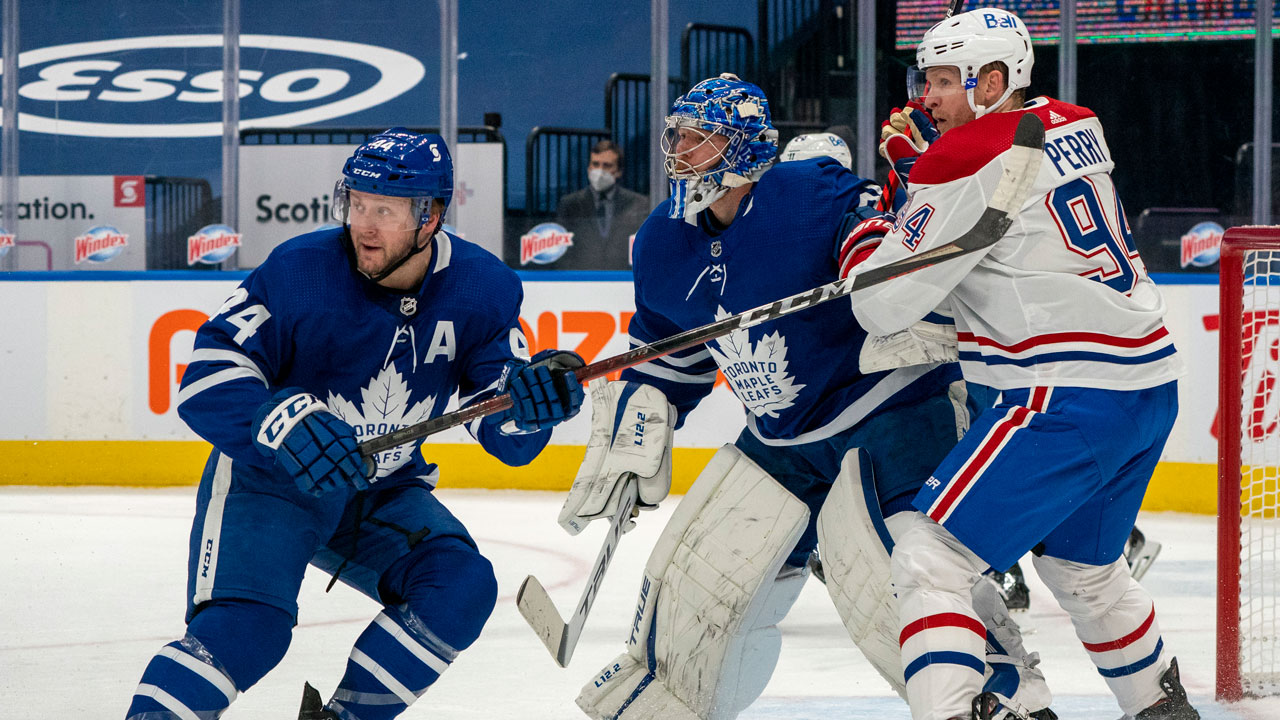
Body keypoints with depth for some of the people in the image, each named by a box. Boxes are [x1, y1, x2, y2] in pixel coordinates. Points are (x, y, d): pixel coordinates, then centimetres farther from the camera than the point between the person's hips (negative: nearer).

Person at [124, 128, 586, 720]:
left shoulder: (481, 289, -11)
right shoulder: (299, 272, -22)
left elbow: (506, 435, -10)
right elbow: (207, 378, -25)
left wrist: (528, 398, -34)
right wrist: (284, 422, -43)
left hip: (383, 493, 5)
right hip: (267, 478, -5)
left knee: (461, 587, -15)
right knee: (247, 627, -26)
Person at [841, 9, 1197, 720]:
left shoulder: (963, 162, -13)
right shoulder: (1074, 126, 11)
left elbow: (883, 306, -10)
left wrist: (863, 233, 11)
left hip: (1070, 397, -9)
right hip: (1153, 385, 9)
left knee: (933, 556, -10)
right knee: (1081, 565, 30)